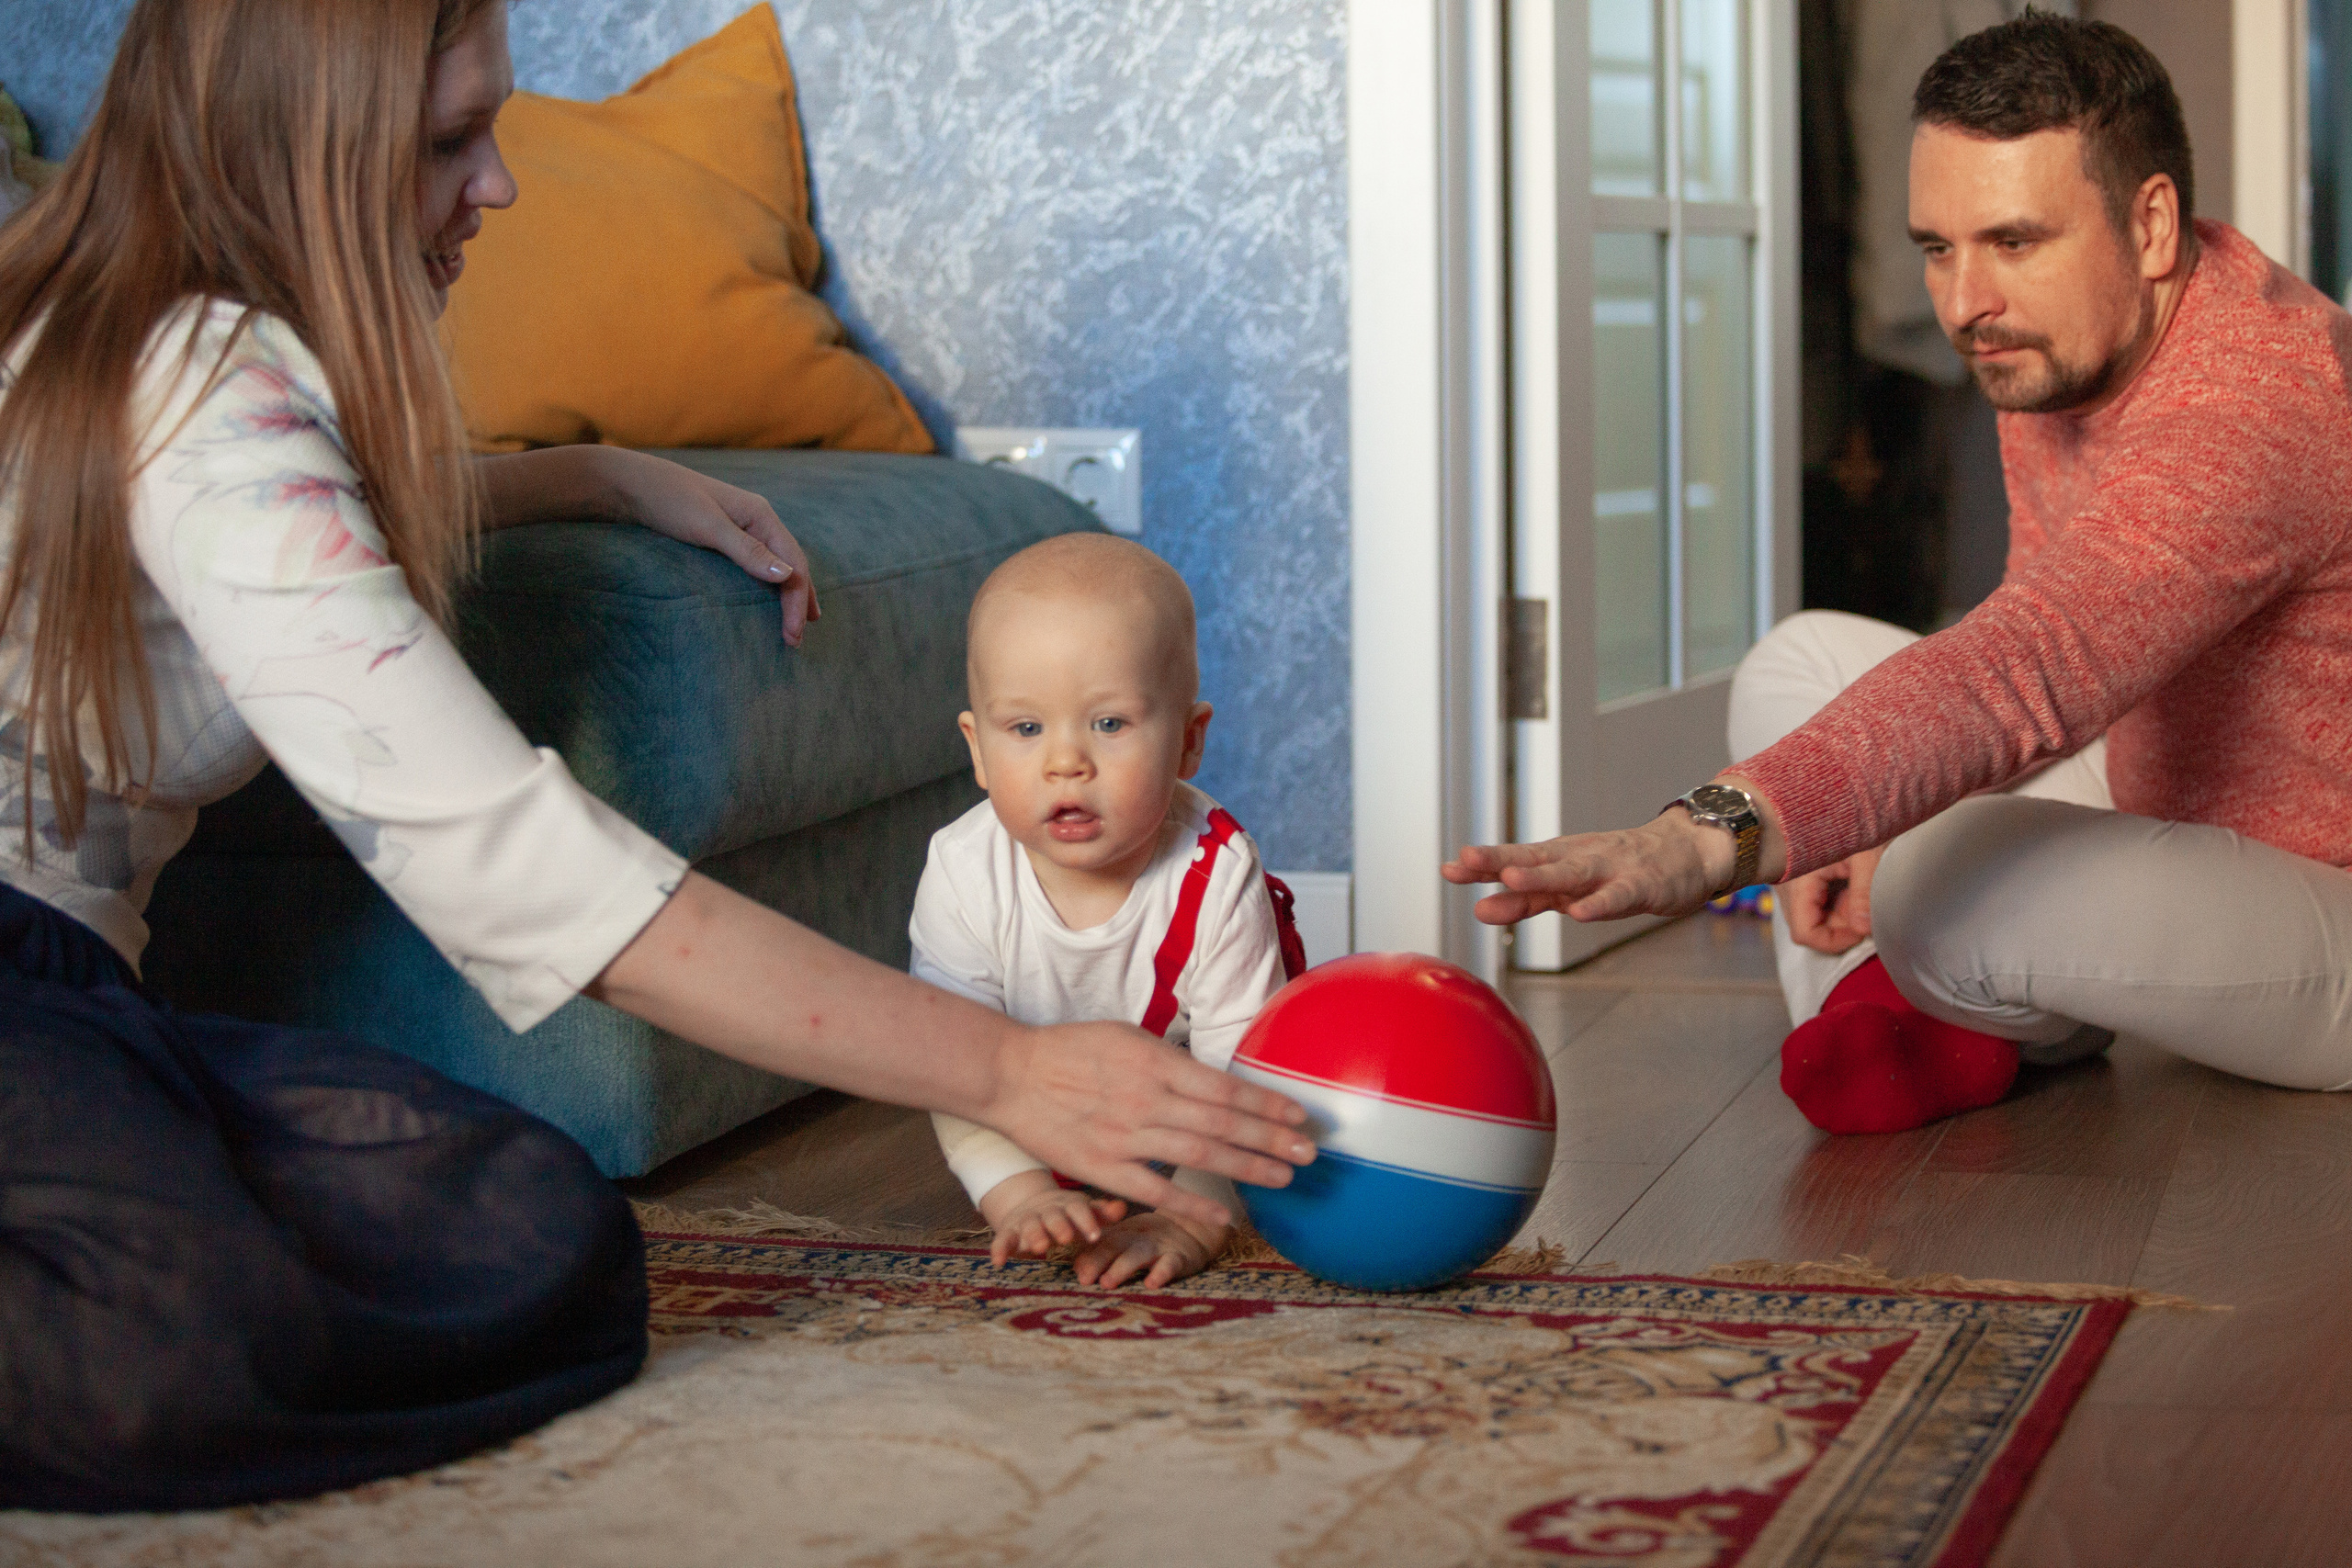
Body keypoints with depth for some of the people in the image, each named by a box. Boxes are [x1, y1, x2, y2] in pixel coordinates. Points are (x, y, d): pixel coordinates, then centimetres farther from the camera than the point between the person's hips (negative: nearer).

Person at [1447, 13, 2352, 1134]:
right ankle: (1892, 1029, -1)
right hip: (2165, 811, 9)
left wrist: (1711, 836, -60)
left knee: (1951, 897, -33)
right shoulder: (2054, 342, -2)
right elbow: (2050, 663, 6)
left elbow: (2016, 679, -48)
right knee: (1804, 666, 5)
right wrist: (1890, 822, -13)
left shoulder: (2252, 413, -34)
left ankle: (2011, 1029, 2)